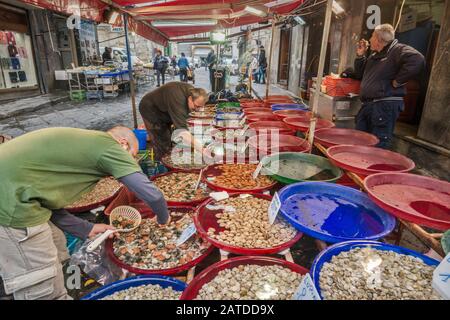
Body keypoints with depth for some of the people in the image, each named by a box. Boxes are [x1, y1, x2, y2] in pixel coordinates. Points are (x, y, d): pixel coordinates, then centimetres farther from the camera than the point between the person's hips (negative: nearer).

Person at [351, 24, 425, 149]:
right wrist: (360, 55, 15)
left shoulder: (398, 49, -8)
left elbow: (417, 61, -26)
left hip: (385, 105, -9)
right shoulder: (374, 55, 19)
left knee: (378, 145, -7)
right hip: (367, 104, 9)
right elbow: (360, 75, 26)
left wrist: (397, 81, -20)